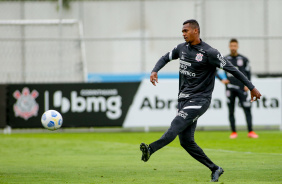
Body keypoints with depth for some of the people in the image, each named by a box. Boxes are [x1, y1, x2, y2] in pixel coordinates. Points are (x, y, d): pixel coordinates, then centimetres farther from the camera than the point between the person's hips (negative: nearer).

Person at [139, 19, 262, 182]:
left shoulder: (209, 53, -10)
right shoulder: (182, 48, 11)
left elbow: (231, 69, -8)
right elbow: (166, 58, 26)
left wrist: (252, 87, -8)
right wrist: (155, 71, 4)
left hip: (199, 100, -8)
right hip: (184, 100, 8)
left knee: (176, 126, -27)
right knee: (186, 141, 2)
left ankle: (150, 150, -48)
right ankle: (215, 169, 12)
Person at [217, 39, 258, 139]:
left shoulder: (243, 59, 7)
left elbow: (248, 72, 10)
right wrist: (222, 80, 1)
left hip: (241, 88, -1)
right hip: (230, 88, 1)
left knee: (247, 109, -9)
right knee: (231, 111, 2)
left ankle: (250, 131, -9)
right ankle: (233, 132, 8)